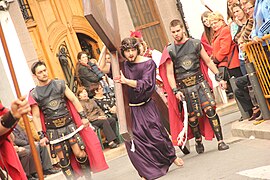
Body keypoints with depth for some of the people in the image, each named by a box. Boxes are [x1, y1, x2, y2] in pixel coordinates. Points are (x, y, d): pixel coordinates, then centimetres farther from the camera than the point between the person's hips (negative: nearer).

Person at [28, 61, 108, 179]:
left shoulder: (59, 84, 3)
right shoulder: (34, 95, -1)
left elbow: (74, 100, 4)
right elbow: (36, 116, 0)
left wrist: (83, 116, -3)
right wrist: (41, 135, -5)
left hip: (70, 125, 1)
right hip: (53, 130, 0)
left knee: (80, 153, -1)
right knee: (63, 159, 3)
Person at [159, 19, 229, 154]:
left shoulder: (195, 44, 6)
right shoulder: (169, 51, 2)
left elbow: (208, 61, 12)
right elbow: (170, 74, 0)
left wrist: (219, 78, 8)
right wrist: (175, 91, -11)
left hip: (199, 82, 0)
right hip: (183, 87, 0)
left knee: (210, 109, -14)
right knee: (192, 117, 2)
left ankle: (220, 141, -11)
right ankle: (198, 141, 27)